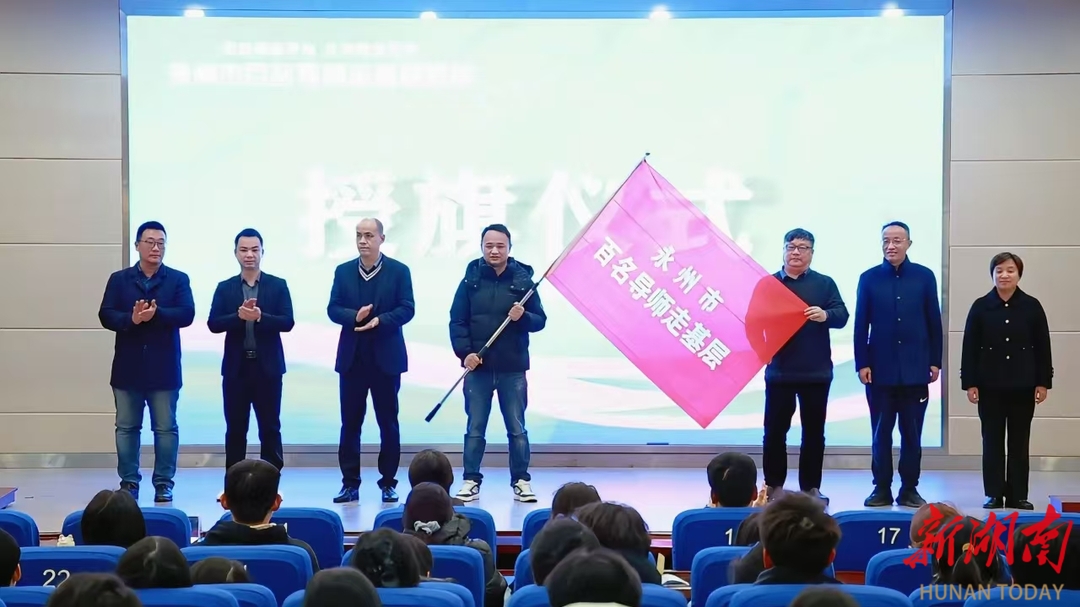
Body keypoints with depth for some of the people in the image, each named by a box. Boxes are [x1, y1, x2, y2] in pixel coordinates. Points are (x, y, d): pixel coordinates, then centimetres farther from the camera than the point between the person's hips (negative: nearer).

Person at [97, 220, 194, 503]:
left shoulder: (178, 279, 2)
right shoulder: (119, 279, 5)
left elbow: (187, 314, -10)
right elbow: (106, 316, -4)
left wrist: (156, 313, -24)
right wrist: (131, 319, -22)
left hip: (163, 367, -1)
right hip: (128, 366, 1)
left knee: (166, 427, 3)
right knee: (127, 426, 6)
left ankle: (164, 482, 10)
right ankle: (129, 481, 14)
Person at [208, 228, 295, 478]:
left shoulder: (278, 285, 3)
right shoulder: (225, 288, 7)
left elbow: (287, 322, -6)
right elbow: (213, 324, -3)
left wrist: (260, 316, -22)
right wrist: (239, 316, -20)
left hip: (267, 366, -1)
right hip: (236, 367, 1)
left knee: (270, 428, 3)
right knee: (235, 429, 6)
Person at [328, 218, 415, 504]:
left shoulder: (399, 271, 0)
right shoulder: (343, 271, 7)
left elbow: (407, 309, -5)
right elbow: (333, 309, 2)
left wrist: (378, 320, -20)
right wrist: (355, 317, -17)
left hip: (386, 357, -2)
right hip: (352, 357, 2)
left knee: (388, 422, 4)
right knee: (350, 422, 3)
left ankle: (388, 482, 11)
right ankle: (350, 483, 7)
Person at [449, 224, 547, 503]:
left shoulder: (523, 280, 1)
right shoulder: (471, 280, 2)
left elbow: (540, 321, 3)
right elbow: (457, 321, 1)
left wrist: (523, 317, -18)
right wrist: (464, 352, -12)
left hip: (513, 368, 0)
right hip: (477, 367, 1)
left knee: (517, 428, 4)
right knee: (475, 428, 5)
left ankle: (521, 481, 12)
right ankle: (471, 480, 12)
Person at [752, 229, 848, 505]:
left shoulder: (825, 283, 7)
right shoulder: (768, 283, 7)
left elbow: (842, 316, -3)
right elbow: (754, 319, 5)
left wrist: (825, 315, -25)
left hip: (816, 371, 0)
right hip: (779, 370, 0)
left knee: (814, 432, 4)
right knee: (775, 430, 3)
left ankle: (811, 487, 11)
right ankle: (773, 485, 12)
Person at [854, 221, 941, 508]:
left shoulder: (924, 276, 2)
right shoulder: (869, 278, 1)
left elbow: (934, 322, 4)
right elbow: (861, 325, 1)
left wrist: (935, 361, 1)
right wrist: (862, 363, -4)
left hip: (915, 369, 0)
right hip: (880, 369, 0)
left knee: (912, 433, 6)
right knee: (881, 432, 5)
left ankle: (909, 489, 13)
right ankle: (881, 488, 12)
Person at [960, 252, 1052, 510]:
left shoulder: (1032, 307, 0)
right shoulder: (981, 307, -1)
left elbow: (1042, 347, 3)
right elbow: (970, 348, 0)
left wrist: (1043, 382, -1)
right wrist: (970, 383, -5)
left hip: (1023, 386, 0)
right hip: (990, 386, 0)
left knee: (1019, 442, 6)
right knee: (992, 441, 4)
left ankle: (1017, 495, 12)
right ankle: (994, 494, 9)